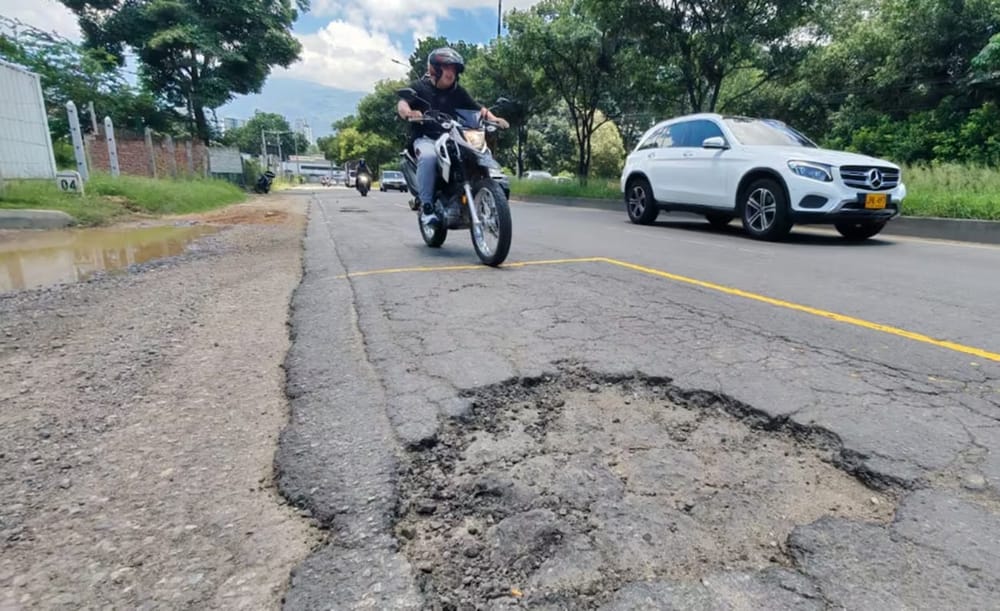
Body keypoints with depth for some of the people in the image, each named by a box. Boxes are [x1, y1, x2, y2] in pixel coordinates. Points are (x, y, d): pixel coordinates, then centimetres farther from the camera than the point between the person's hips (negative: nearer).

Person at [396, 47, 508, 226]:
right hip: (426, 139, -4)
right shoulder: (419, 87, 5)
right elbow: (402, 104, -10)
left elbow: (478, 108, 11)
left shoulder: (458, 91, 16)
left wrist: (493, 118, -10)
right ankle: (426, 206, -30)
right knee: (428, 156, -37)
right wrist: (409, 113, -35)